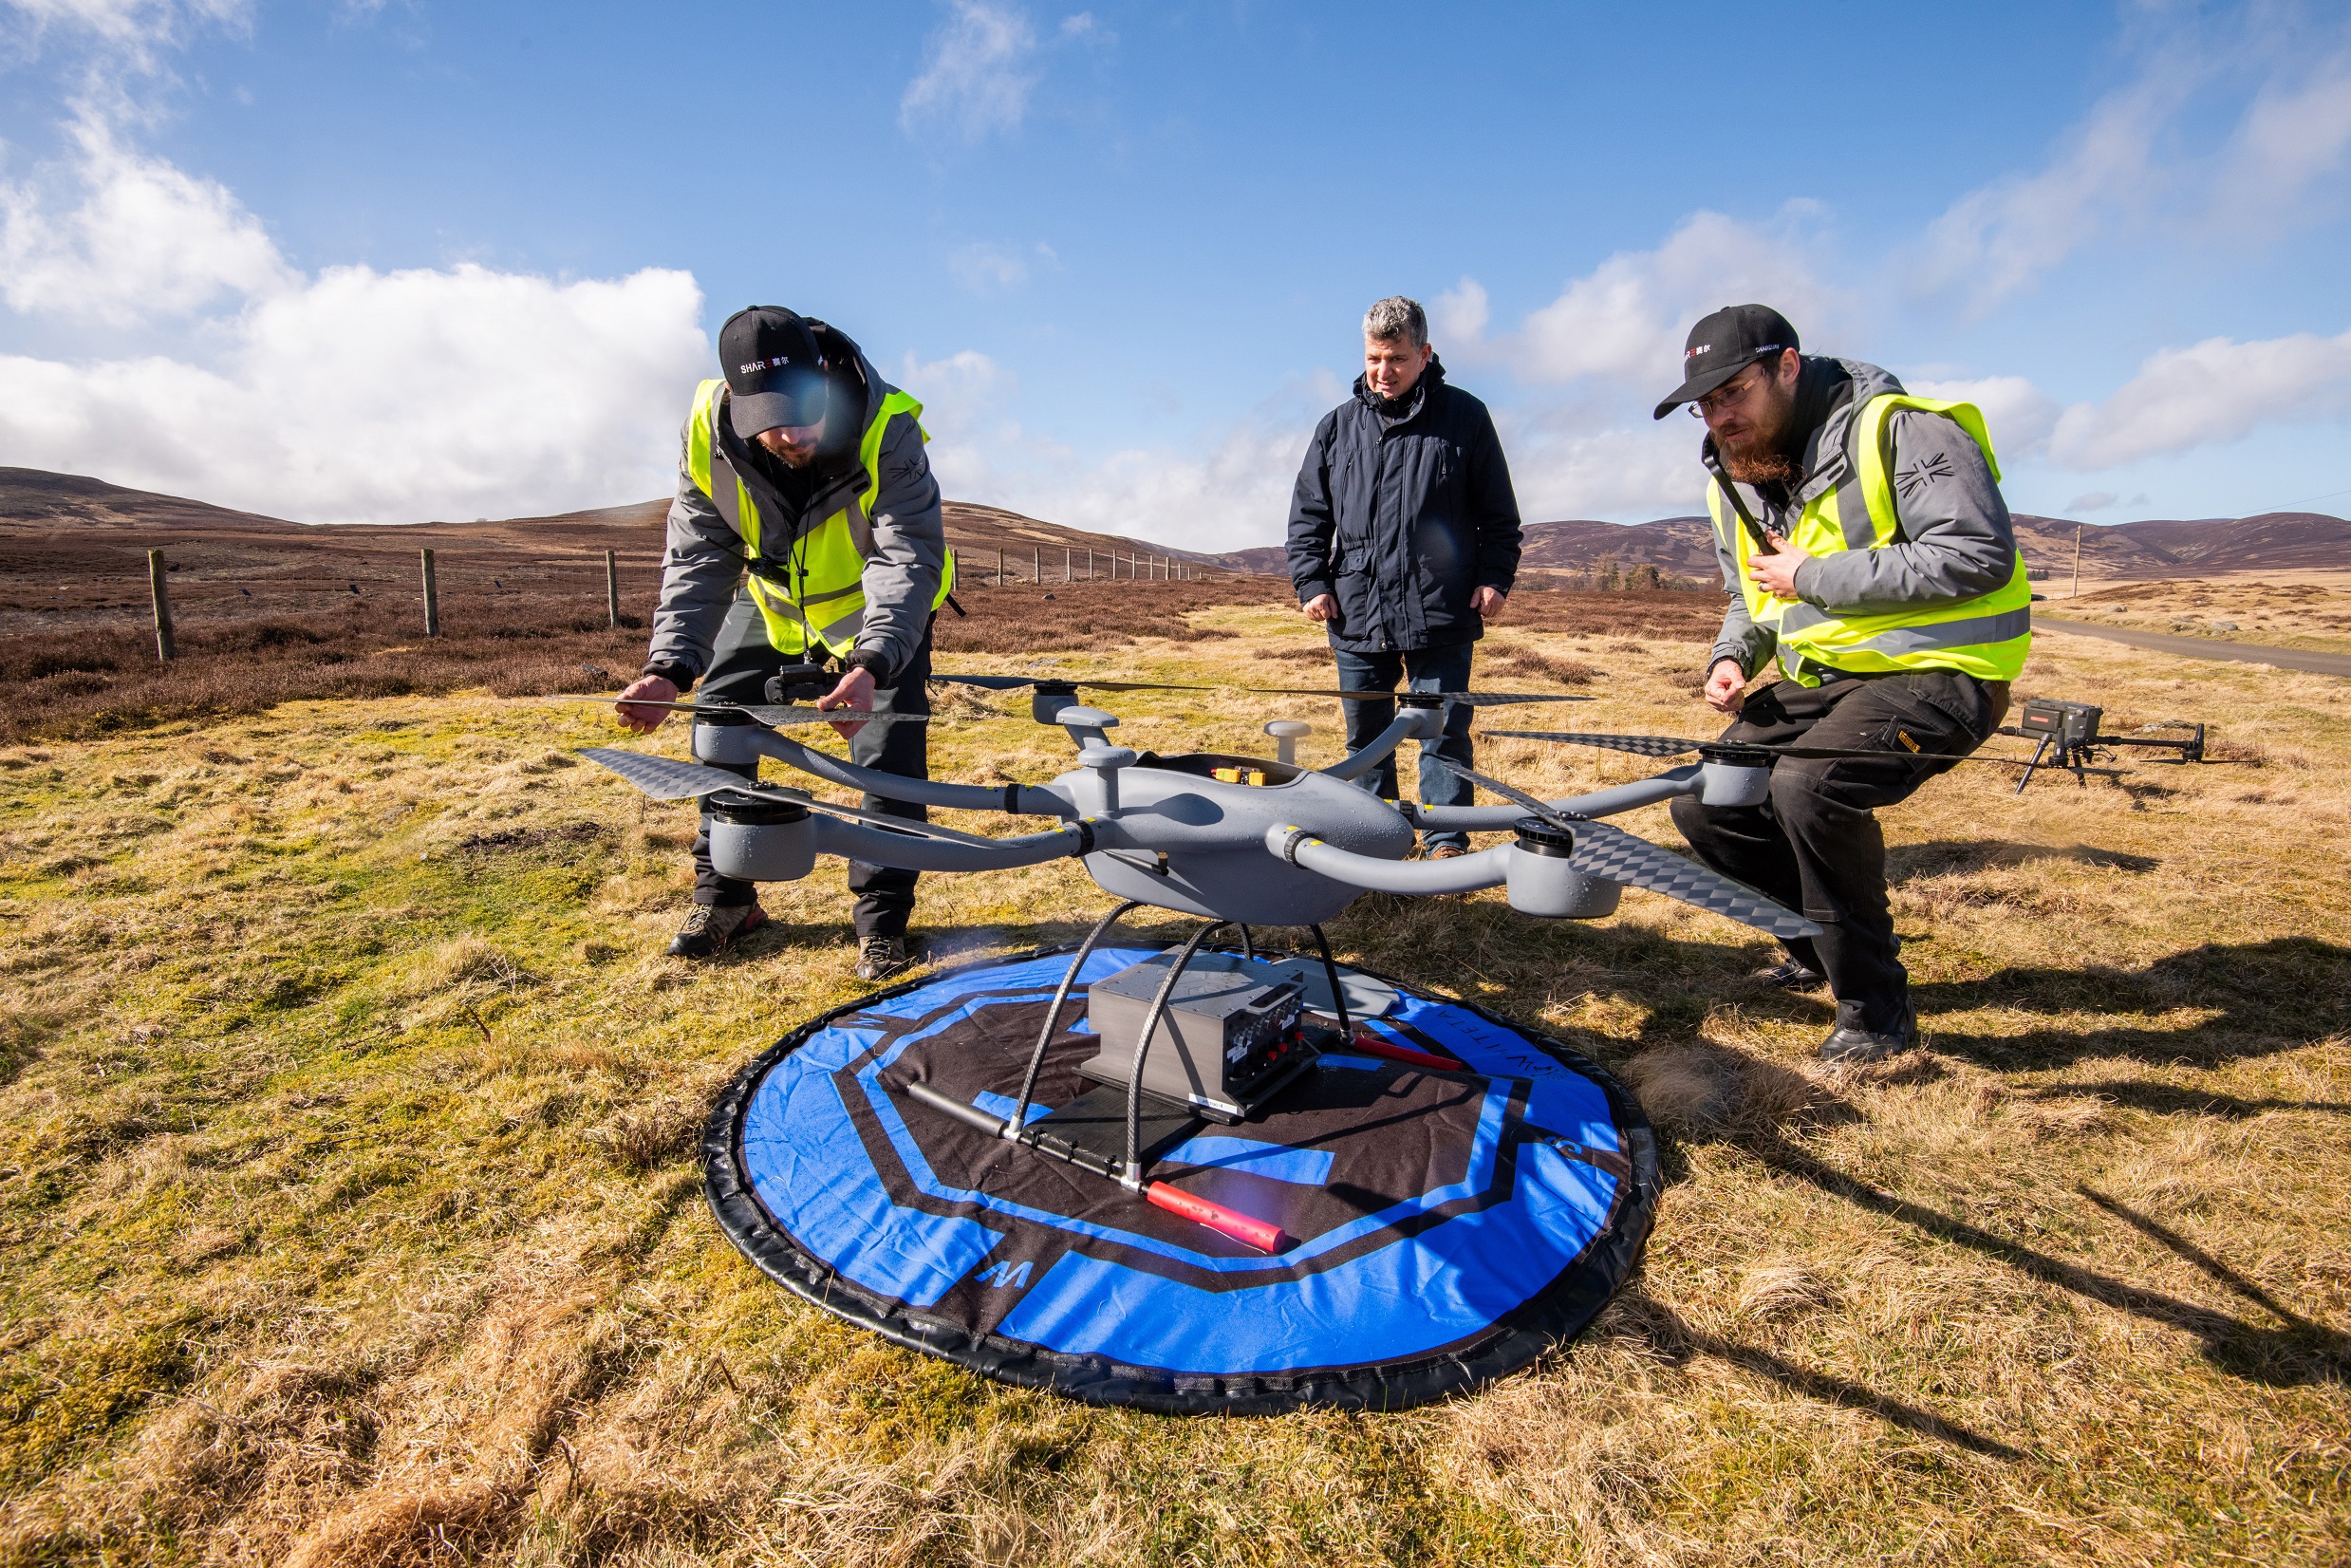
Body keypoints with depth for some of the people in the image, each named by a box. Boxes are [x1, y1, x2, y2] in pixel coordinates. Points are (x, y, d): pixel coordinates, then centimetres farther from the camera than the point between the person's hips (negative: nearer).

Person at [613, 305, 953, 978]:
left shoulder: (886, 428, -34)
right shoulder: (708, 433, -24)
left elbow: (908, 559, -39)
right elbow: (699, 562, -21)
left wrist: (871, 663, -55)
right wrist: (670, 666, -35)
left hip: (881, 605, -3)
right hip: (771, 599, 4)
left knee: (889, 750, -14)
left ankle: (882, 920, 1)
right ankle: (724, 898, 20)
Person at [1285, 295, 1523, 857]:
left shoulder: (1465, 417, 6)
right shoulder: (1338, 426, 11)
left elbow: (1499, 514, 8)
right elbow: (1308, 514, 12)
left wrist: (1495, 577, -2)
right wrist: (1311, 581, 1)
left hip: (1442, 616, -2)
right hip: (1356, 615, 3)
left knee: (1445, 731, 0)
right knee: (1365, 736, 11)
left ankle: (1447, 843, 11)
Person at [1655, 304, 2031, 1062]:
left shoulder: (1899, 430, -14)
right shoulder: (1735, 476, 10)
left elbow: (1979, 555, -23)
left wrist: (1815, 577, -19)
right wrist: (1732, 658, -1)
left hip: (1939, 671, -8)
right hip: (1822, 678, 8)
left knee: (1809, 785, -33)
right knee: (1705, 804, -3)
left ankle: (1875, 1009, -13)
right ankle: (1818, 948, 20)